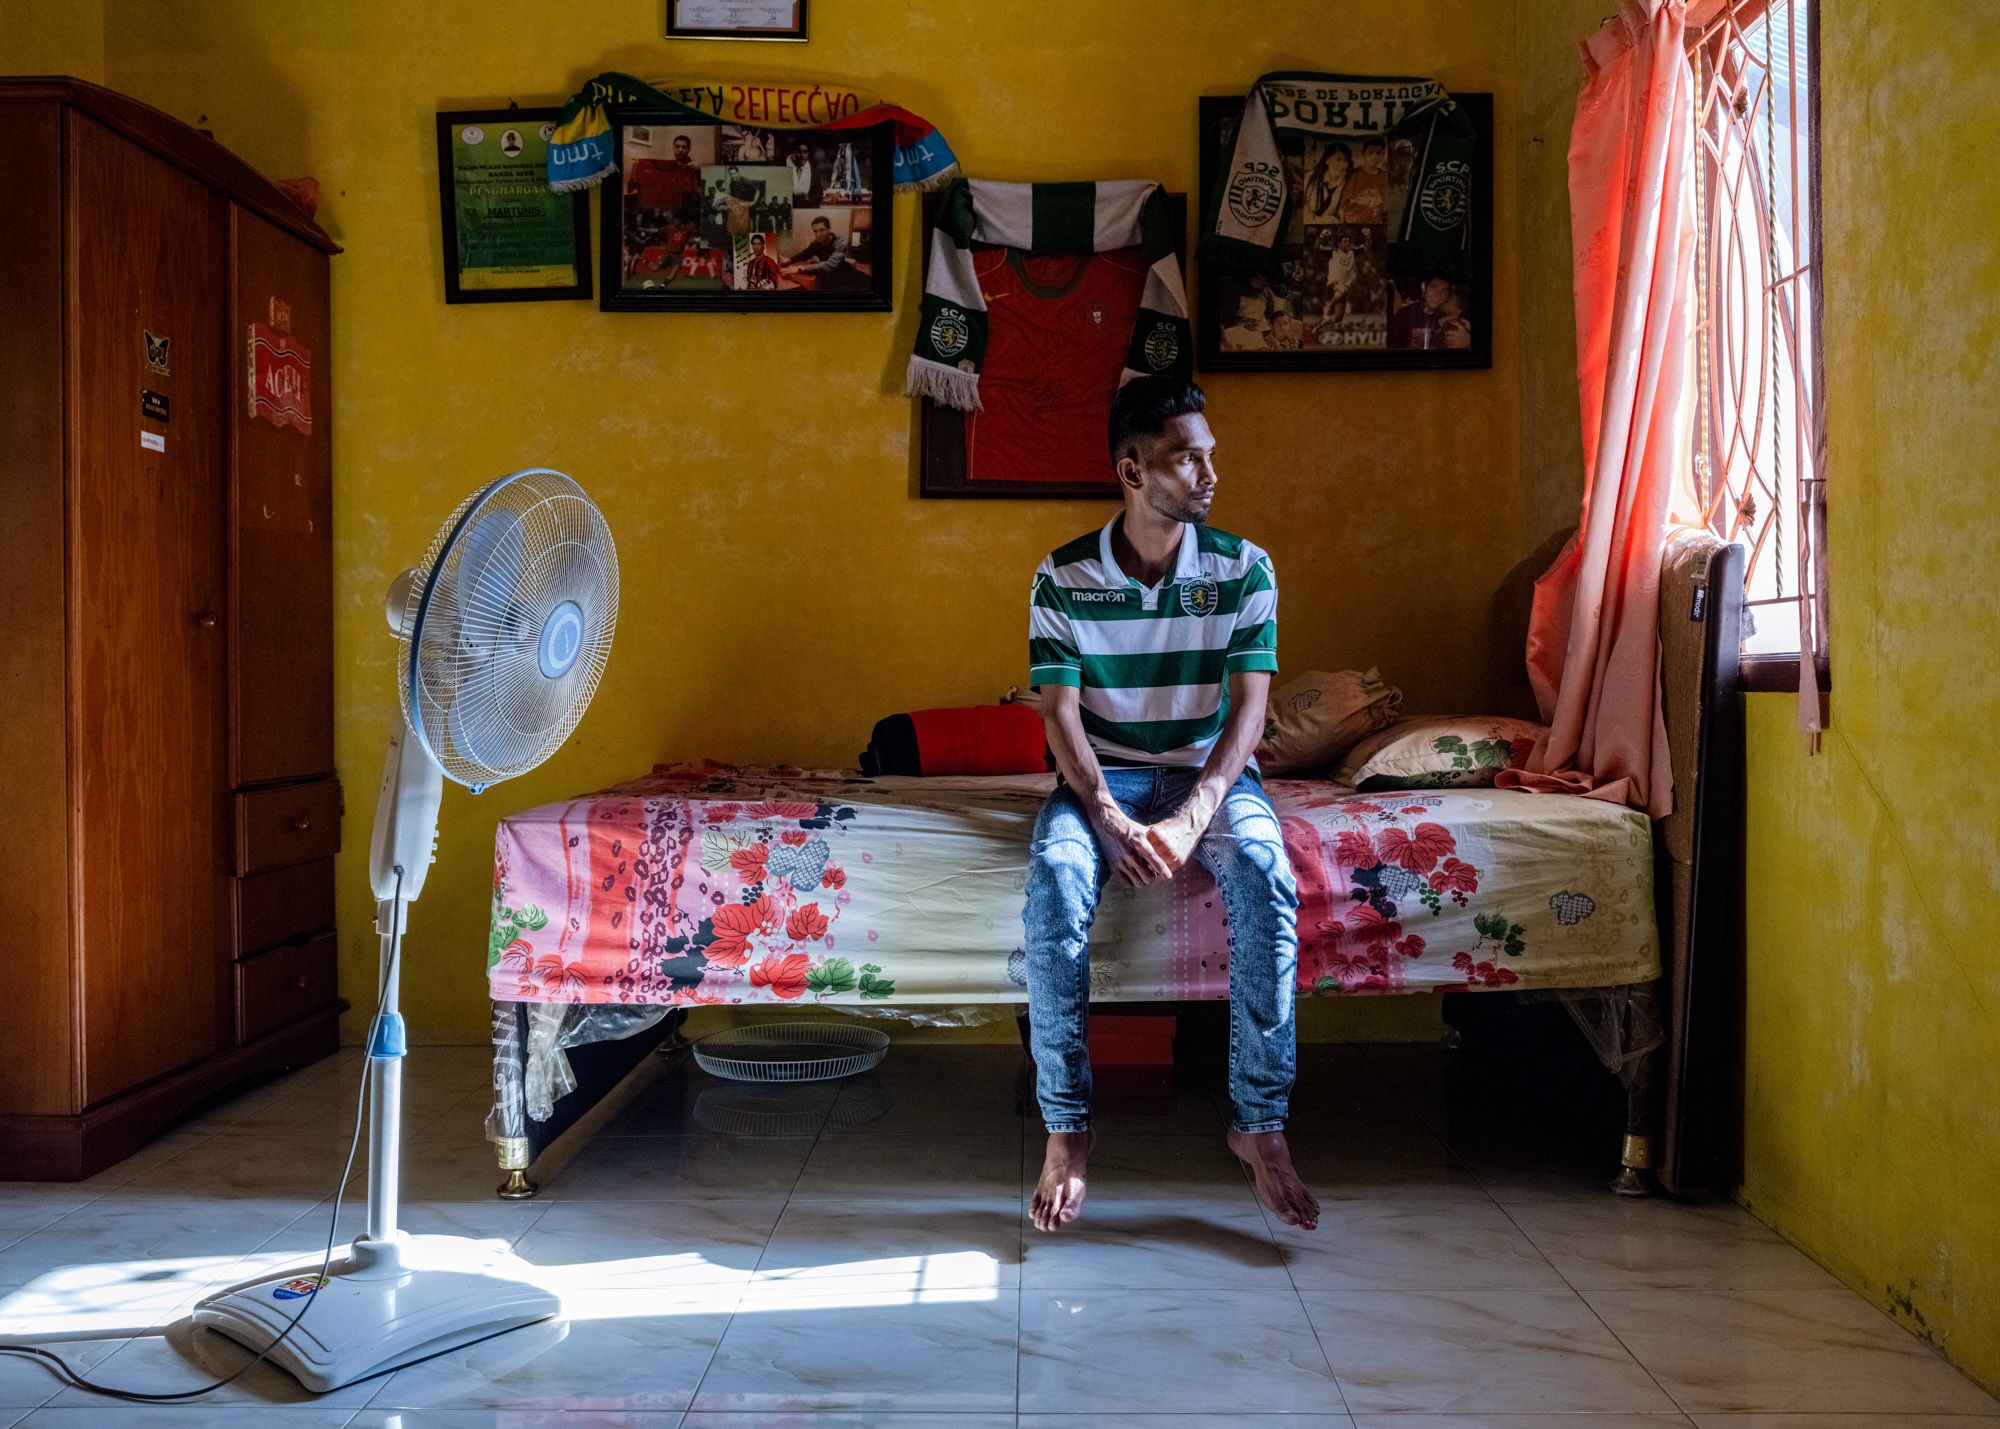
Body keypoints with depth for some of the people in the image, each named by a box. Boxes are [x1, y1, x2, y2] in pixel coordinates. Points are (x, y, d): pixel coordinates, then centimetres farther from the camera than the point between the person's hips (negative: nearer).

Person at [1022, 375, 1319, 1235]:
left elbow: (1247, 708, -10)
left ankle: (1260, 1121, -21)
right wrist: (1111, 819, -26)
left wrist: (1189, 821, -25)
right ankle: (1066, 1126, -22)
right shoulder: (1063, 577, -4)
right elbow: (1061, 714, -9)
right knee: (1054, 882, -32)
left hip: (1210, 773, 1)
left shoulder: (1243, 569, -4)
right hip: (1103, 776, 0)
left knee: (1265, 877, -32)